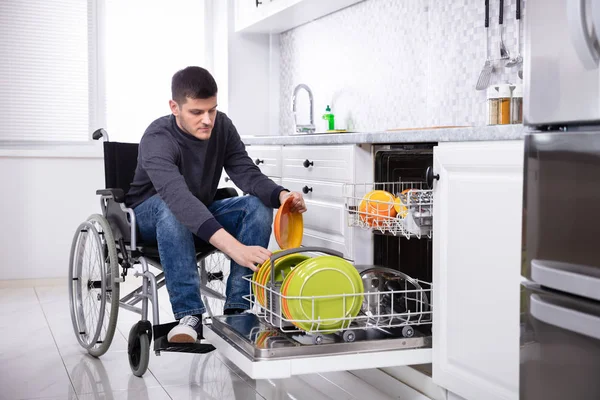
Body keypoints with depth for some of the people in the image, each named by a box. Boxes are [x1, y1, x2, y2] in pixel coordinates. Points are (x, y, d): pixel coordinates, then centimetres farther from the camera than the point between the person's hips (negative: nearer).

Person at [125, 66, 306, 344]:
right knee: (171, 208, -39)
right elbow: (177, 196, -47)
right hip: (151, 216, -5)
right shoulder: (157, 139, -31)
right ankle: (189, 315, -36)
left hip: (202, 213, 5)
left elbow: (247, 174, -19)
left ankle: (236, 309, -24)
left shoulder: (222, 126, -11)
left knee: (260, 205, -21)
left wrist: (281, 196, -43)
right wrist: (234, 247, -60)